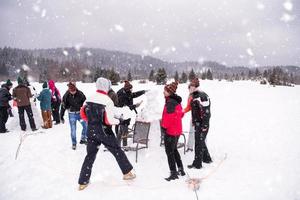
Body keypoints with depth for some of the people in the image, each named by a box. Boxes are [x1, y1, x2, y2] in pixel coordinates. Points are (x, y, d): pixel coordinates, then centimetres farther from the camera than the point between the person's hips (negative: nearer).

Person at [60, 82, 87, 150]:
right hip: (72, 114, -1)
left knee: (86, 126, 0)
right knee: (73, 130, 3)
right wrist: (61, 117, 0)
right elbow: (63, 106, -2)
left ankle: (83, 139, 21)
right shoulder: (66, 96, -9)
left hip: (80, 113, 1)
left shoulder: (80, 94, -9)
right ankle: (74, 143, 20)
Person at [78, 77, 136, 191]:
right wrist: (118, 121, -2)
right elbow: (109, 120, -21)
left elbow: (83, 114, 7)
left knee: (90, 155, 13)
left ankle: (83, 182, 16)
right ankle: (127, 172, 24)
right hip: (104, 131, -5)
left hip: (91, 131, 5)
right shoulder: (107, 101, -17)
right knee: (117, 151, 12)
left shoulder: (89, 99, 0)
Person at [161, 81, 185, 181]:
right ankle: (181, 170, 30)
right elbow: (181, 114, 18)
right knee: (174, 150, 22)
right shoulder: (176, 101, 9)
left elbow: (168, 116, -25)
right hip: (177, 130, 10)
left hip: (170, 131, -10)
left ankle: (173, 173, 7)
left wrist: (164, 126, -15)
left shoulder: (170, 102, -20)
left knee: (170, 152, 0)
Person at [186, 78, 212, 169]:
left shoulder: (201, 96, -20)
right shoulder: (195, 96, 10)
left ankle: (197, 164, 11)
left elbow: (206, 112, -23)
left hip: (201, 124, -10)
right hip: (198, 123, 10)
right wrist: (194, 121, 22)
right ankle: (207, 158, 37)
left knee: (199, 143, 0)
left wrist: (204, 125, -21)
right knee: (201, 141, 21)